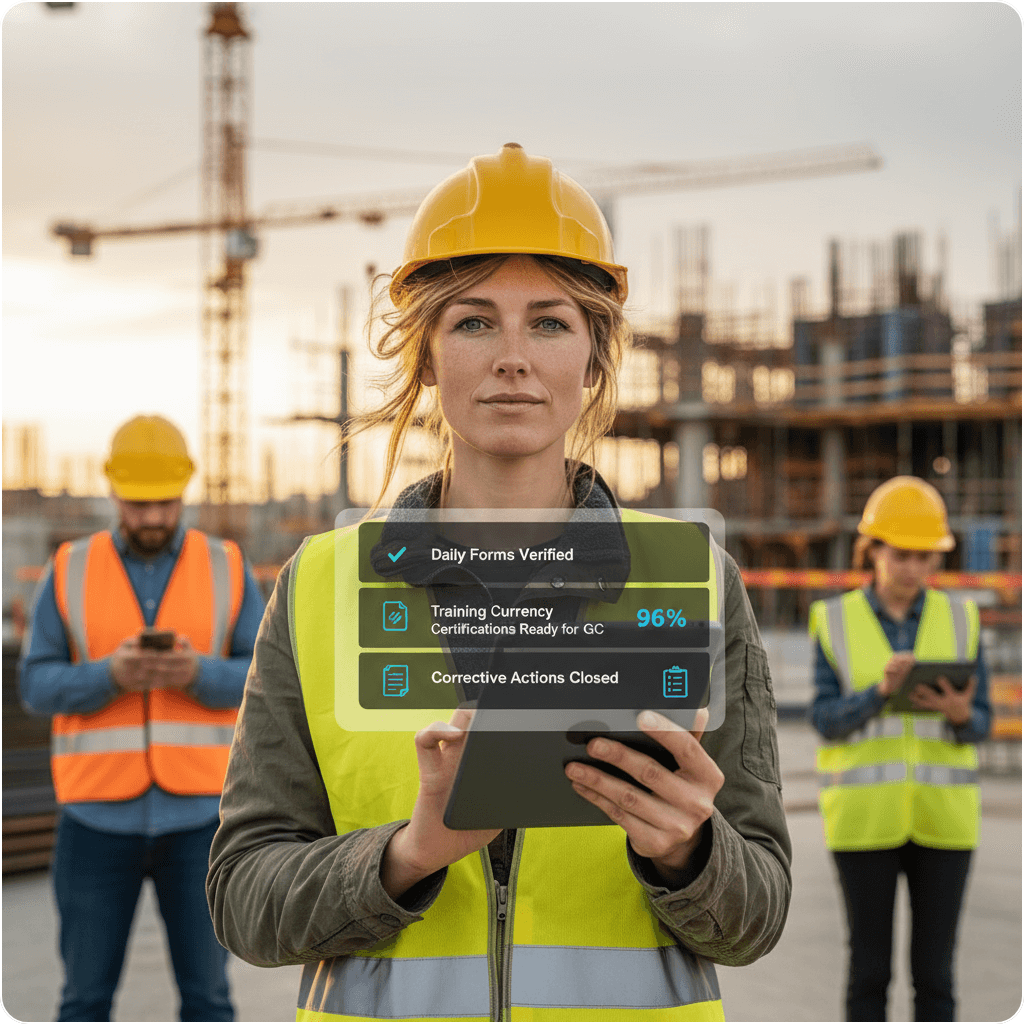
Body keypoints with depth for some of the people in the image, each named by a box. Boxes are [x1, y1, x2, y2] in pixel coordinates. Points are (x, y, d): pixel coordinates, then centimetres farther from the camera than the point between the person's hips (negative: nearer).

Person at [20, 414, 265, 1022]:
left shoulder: (227, 570, 2)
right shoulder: (70, 573, 2)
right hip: (100, 814, 0)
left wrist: (197, 674, -23)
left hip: (198, 813, 0)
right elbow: (40, 687, -2)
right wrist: (111, 675, -22)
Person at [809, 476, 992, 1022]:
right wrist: (881, 691, -25)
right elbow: (826, 720, -7)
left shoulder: (959, 618, 3)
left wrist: (958, 713, -21)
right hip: (865, 814, -1)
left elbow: (979, 724, 2)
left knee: (934, 971, 4)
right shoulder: (835, 621, -1)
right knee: (870, 968, 3)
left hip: (940, 813, 1)